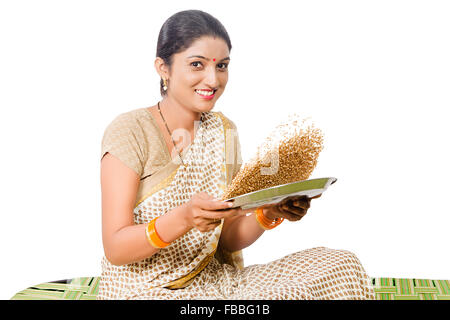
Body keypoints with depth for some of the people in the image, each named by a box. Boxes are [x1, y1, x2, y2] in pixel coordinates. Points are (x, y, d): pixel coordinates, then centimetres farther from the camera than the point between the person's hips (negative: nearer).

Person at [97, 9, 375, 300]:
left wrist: (269, 213, -13)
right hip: (144, 290, -6)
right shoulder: (130, 131, -12)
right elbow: (115, 249, -16)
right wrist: (183, 219, -33)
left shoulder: (222, 130, 6)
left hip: (215, 282, 7)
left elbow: (229, 240, 7)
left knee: (341, 266, -10)